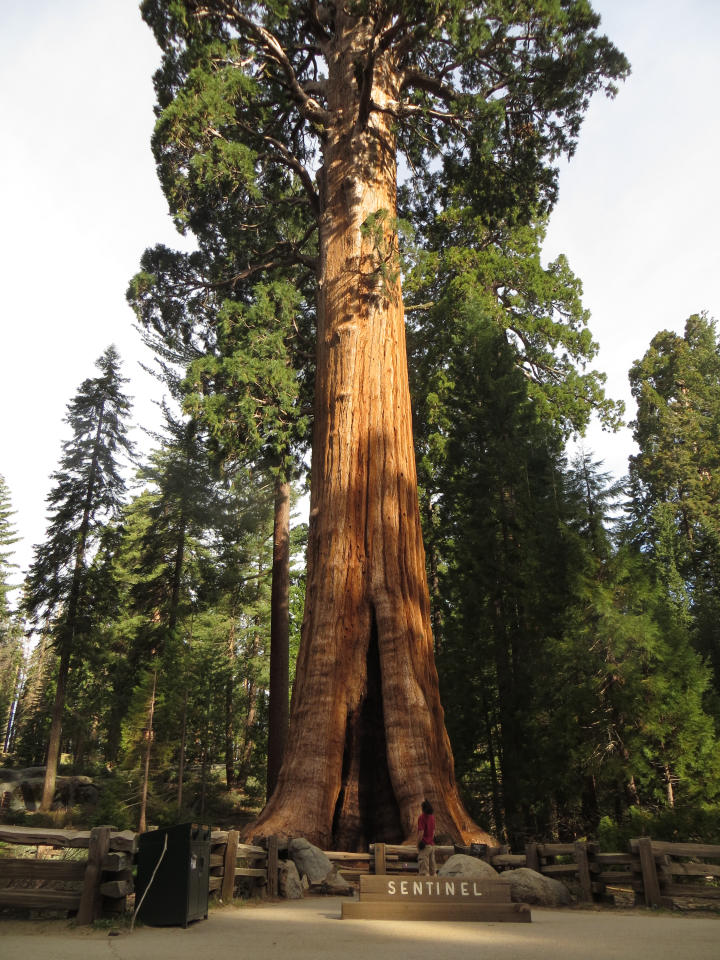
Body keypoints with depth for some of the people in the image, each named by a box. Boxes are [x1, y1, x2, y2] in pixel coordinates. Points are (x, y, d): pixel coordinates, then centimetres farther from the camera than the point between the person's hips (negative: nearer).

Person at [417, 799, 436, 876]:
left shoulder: (422, 817, -14)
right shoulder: (432, 817, 8)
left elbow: (421, 832, -17)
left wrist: (418, 845, -9)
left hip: (424, 845, -7)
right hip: (432, 845, 7)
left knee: (423, 870, -5)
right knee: (432, 869, 14)